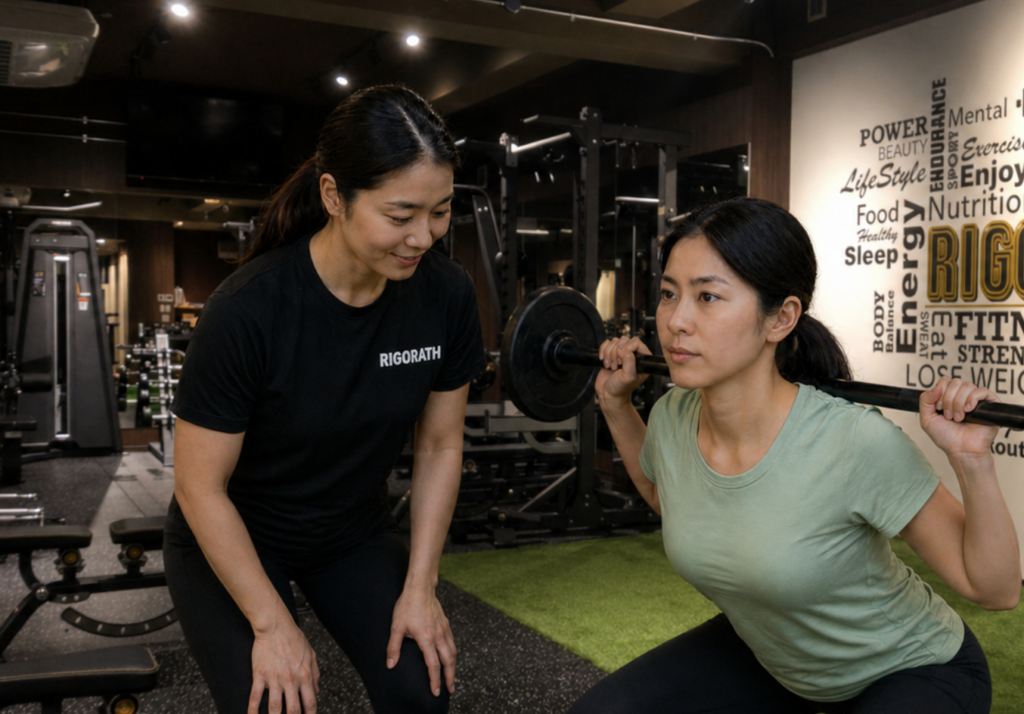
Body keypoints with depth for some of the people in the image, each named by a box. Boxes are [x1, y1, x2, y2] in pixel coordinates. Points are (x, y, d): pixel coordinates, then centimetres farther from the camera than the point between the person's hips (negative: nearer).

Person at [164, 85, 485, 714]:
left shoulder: (447, 295, -18)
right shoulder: (249, 309, -30)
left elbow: (440, 447, -5)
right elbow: (200, 487, -20)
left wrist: (420, 587, -7)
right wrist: (272, 624, -16)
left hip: (354, 529, 3)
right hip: (231, 536, -3)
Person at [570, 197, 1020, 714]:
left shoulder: (855, 443, -34)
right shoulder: (672, 419, -18)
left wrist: (972, 463, -36)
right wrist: (616, 405, -2)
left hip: (908, 670, -4)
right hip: (770, 656, 5)